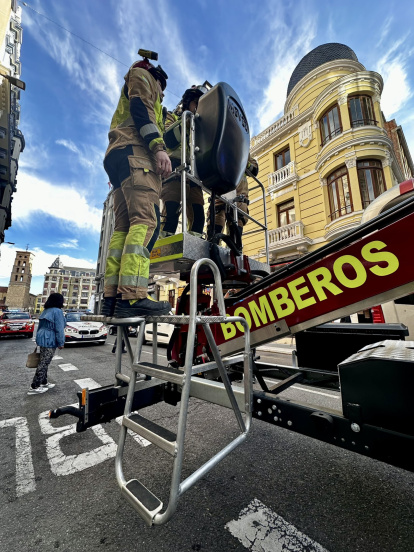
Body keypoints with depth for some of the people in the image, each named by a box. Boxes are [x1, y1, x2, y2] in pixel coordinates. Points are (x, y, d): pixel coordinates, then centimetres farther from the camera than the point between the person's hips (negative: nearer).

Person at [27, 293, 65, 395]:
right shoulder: (57, 311, -15)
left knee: (44, 362, 17)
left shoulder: (46, 311, 12)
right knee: (44, 363, -1)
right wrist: (61, 342, -12)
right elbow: (59, 329, -18)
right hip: (49, 340, -9)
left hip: (42, 338, 9)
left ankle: (44, 383, 27)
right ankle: (34, 387, 5)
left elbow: (40, 326, 18)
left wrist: (39, 339, 26)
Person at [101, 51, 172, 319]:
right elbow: (140, 108, -2)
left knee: (124, 227, -6)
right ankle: (132, 297, -35)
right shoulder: (141, 76, 20)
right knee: (146, 220, -25)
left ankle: (112, 298, -11)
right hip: (134, 152, -8)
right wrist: (159, 146, -15)